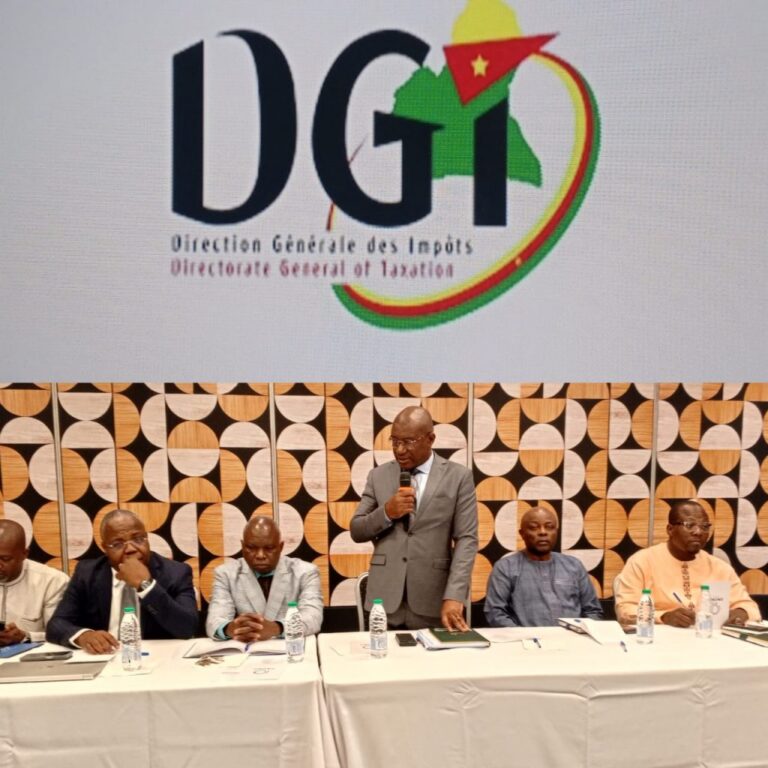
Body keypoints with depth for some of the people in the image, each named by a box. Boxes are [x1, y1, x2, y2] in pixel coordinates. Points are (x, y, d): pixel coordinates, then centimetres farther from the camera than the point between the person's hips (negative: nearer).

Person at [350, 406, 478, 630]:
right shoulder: (378, 475, 8)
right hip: (385, 602, 2)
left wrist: (454, 596, -15)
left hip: (432, 603, -2)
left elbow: (466, 540, -5)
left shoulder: (458, 477, 1)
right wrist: (386, 512, -10)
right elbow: (356, 531, 8)